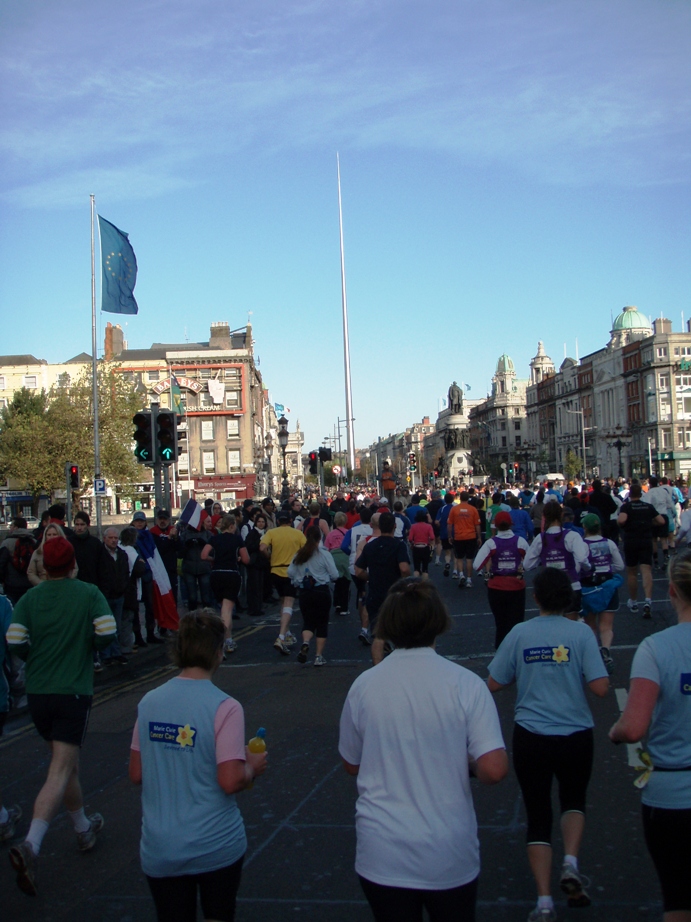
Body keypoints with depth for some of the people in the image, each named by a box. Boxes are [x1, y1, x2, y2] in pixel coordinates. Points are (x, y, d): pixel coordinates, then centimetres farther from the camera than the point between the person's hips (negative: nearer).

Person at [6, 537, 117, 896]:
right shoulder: (89, 593, -4)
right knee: (60, 772, -6)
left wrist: (36, 657, 11)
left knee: (66, 763, 21)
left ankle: (83, 828, 36)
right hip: (73, 692, -4)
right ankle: (30, 845, -23)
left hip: (37, 691, 4)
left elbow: (14, 641, -10)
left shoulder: (29, 598, 1)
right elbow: (107, 632, -13)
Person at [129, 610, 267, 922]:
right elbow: (230, 782, -20)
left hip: (159, 849, 3)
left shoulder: (149, 702, -3)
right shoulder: (225, 708, -17)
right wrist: (252, 767, 0)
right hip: (215, 846, -3)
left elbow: (136, 775, 4)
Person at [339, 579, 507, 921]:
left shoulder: (363, 686, -9)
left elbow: (351, 765, 4)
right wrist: (465, 762, 2)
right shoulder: (466, 684, -14)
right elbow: (494, 770, -18)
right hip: (450, 856, -1)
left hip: (381, 857, 1)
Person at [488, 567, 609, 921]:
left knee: (538, 816, 12)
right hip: (575, 736, 0)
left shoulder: (519, 633, -5)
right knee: (574, 801, 25)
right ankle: (570, 863, 2)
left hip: (530, 738, 0)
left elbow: (494, 684, 1)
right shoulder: (581, 632, -8)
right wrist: (575, 675, 7)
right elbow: (600, 688, -13)